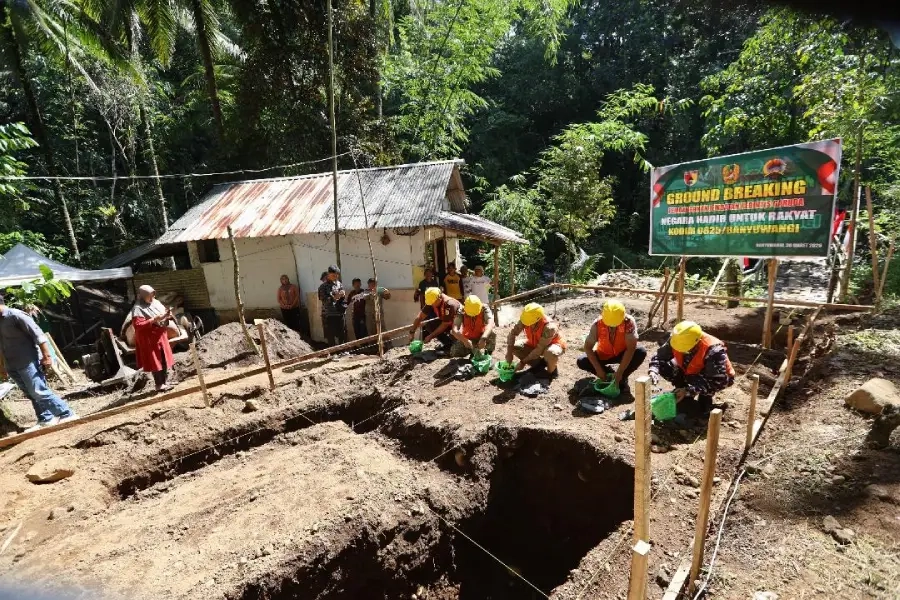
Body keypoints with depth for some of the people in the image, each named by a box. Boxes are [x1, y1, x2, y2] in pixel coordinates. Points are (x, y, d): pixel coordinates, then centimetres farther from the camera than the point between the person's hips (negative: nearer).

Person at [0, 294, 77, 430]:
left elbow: (38, 334, -16)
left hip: (28, 363, -8)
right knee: (31, 394, 10)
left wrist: (46, 356, -19)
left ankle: (67, 415, -6)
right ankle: (46, 419, 17)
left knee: (39, 392, -10)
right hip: (12, 366, 8)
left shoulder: (15, 315, -11)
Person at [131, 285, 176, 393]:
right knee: (155, 362, -1)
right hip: (149, 340, -7)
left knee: (165, 360, 12)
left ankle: (164, 382, 23)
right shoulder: (138, 309, -14)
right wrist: (154, 320, -26)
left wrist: (167, 315, -4)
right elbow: (138, 325, -21)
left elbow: (164, 313, 19)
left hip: (161, 336, 7)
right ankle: (159, 385, 8)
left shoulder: (156, 302, 7)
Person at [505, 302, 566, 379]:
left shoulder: (549, 327, -38)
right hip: (534, 344, 6)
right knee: (514, 347, -11)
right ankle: (540, 363, 6)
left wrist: (523, 362, -31)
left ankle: (551, 371, -6)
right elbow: (513, 333, -17)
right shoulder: (526, 320, -25)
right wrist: (509, 352, -25)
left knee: (550, 353, -41)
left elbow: (539, 350, -35)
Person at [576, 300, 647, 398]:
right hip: (603, 355, 1)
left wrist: (620, 372, -33)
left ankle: (622, 379, -9)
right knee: (581, 362, -22)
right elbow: (588, 347, -21)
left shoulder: (629, 322, -30)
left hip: (623, 354, 0)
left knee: (641, 353, -30)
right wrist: (598, 369, -27)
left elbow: (630, 348, -31)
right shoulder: (597, 324, -26)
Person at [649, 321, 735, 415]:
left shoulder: (714, 351, -37)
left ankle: (705, 399, -3)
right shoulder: (677, 340, -24)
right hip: (690, 372, 6)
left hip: (719, 378, -5)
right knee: (664, 367, -18)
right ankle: (686, 396, 2)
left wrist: (688, 391, -40)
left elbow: (717, 382, -36)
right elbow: (660, 355, -15)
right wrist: (653, 371, -36)